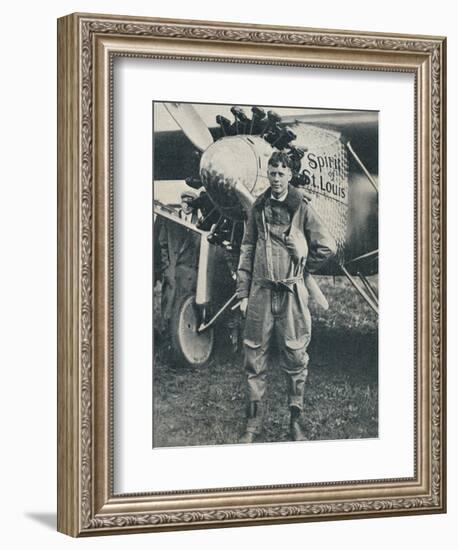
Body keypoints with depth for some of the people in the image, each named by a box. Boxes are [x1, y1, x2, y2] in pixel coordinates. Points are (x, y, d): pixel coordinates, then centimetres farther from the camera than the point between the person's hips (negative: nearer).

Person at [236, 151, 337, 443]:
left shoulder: (302, 208, 0)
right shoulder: (258, 208, 9)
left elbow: (328, 246, 3)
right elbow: (247, 251, 11)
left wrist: (302, 268, 7)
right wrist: (243, 293, 7)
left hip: (291, 291, -3)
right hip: (261, 290, 3)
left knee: (295, 357, 1)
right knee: (255, 356, 4)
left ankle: (297, 422, 11)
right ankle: (254, 422, 11)